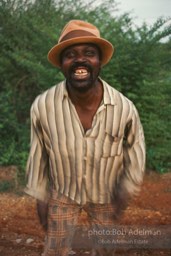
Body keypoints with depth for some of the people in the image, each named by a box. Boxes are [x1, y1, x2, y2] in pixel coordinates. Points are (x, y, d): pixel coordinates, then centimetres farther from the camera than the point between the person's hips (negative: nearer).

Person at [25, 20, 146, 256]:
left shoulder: (124, 108, -28)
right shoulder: (43, 105, -27)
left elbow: (136, 151, -9)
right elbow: (39, 154, -10)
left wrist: (125, 194, -15)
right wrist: (40, 198, -3)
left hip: (105, 194, 1)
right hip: (63, 192, 0)